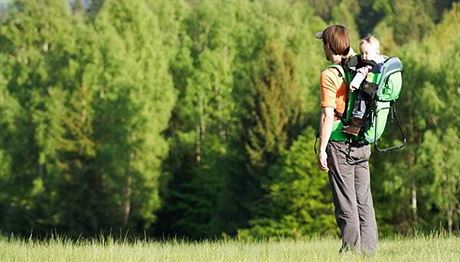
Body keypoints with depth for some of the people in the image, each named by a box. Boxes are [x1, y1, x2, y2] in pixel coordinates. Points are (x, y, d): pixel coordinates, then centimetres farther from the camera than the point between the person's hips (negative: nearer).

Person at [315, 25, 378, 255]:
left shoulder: (330, 75, -12)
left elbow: (328, 115, -15)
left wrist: (322, 149, -13)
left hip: (339, 143, -6)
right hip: (362, 144, 6)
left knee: (345, 202, -1)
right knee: (364, 200, 9)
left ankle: (352, 249, -1)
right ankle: (368, 250, 9)